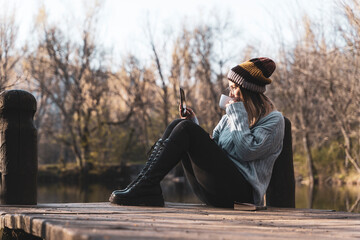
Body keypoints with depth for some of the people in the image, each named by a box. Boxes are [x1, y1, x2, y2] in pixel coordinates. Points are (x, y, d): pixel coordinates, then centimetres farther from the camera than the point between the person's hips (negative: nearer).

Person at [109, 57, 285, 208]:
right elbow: (210, 146, 19)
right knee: (178, 124, -7)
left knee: (185, 128, -19)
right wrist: (194, 123, 5)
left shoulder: (274, 120, 2)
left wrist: (238, 113, -6)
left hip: (241, 191, -7)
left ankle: (144, 187, -26)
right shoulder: (230, 117, 24)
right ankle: (148, 191, -21)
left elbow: (246, 151, -13)